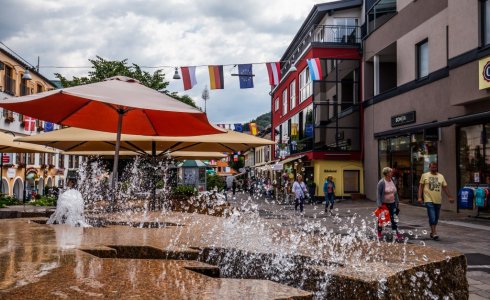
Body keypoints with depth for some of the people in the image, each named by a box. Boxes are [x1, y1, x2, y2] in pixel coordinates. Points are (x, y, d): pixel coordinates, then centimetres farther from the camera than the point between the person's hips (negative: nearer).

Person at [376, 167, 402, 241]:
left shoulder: (392, 181, 4)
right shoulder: (381, 182, -14)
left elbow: (395, 192, 12)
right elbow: (378, 194, -14)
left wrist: (397, 202, 11)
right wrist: (379, 204, -19)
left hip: (392, 203, 4)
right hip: (384, 203, -4)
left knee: (394, 218, -2)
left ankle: (396, 233, -1)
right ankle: (379, 233, 22)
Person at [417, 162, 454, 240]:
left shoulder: (441, 176, 11)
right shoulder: (424, 175, 2)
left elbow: (445, 187, 13)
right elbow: (421, 186, 2)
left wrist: (449, 197, 8)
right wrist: (420, 197, -5)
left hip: (438, 200, 4)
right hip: (429, 200, -4)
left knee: (436, 218, 12)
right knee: (432, 217, -12)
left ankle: (432, 232, 26)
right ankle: (434, 234, -11)